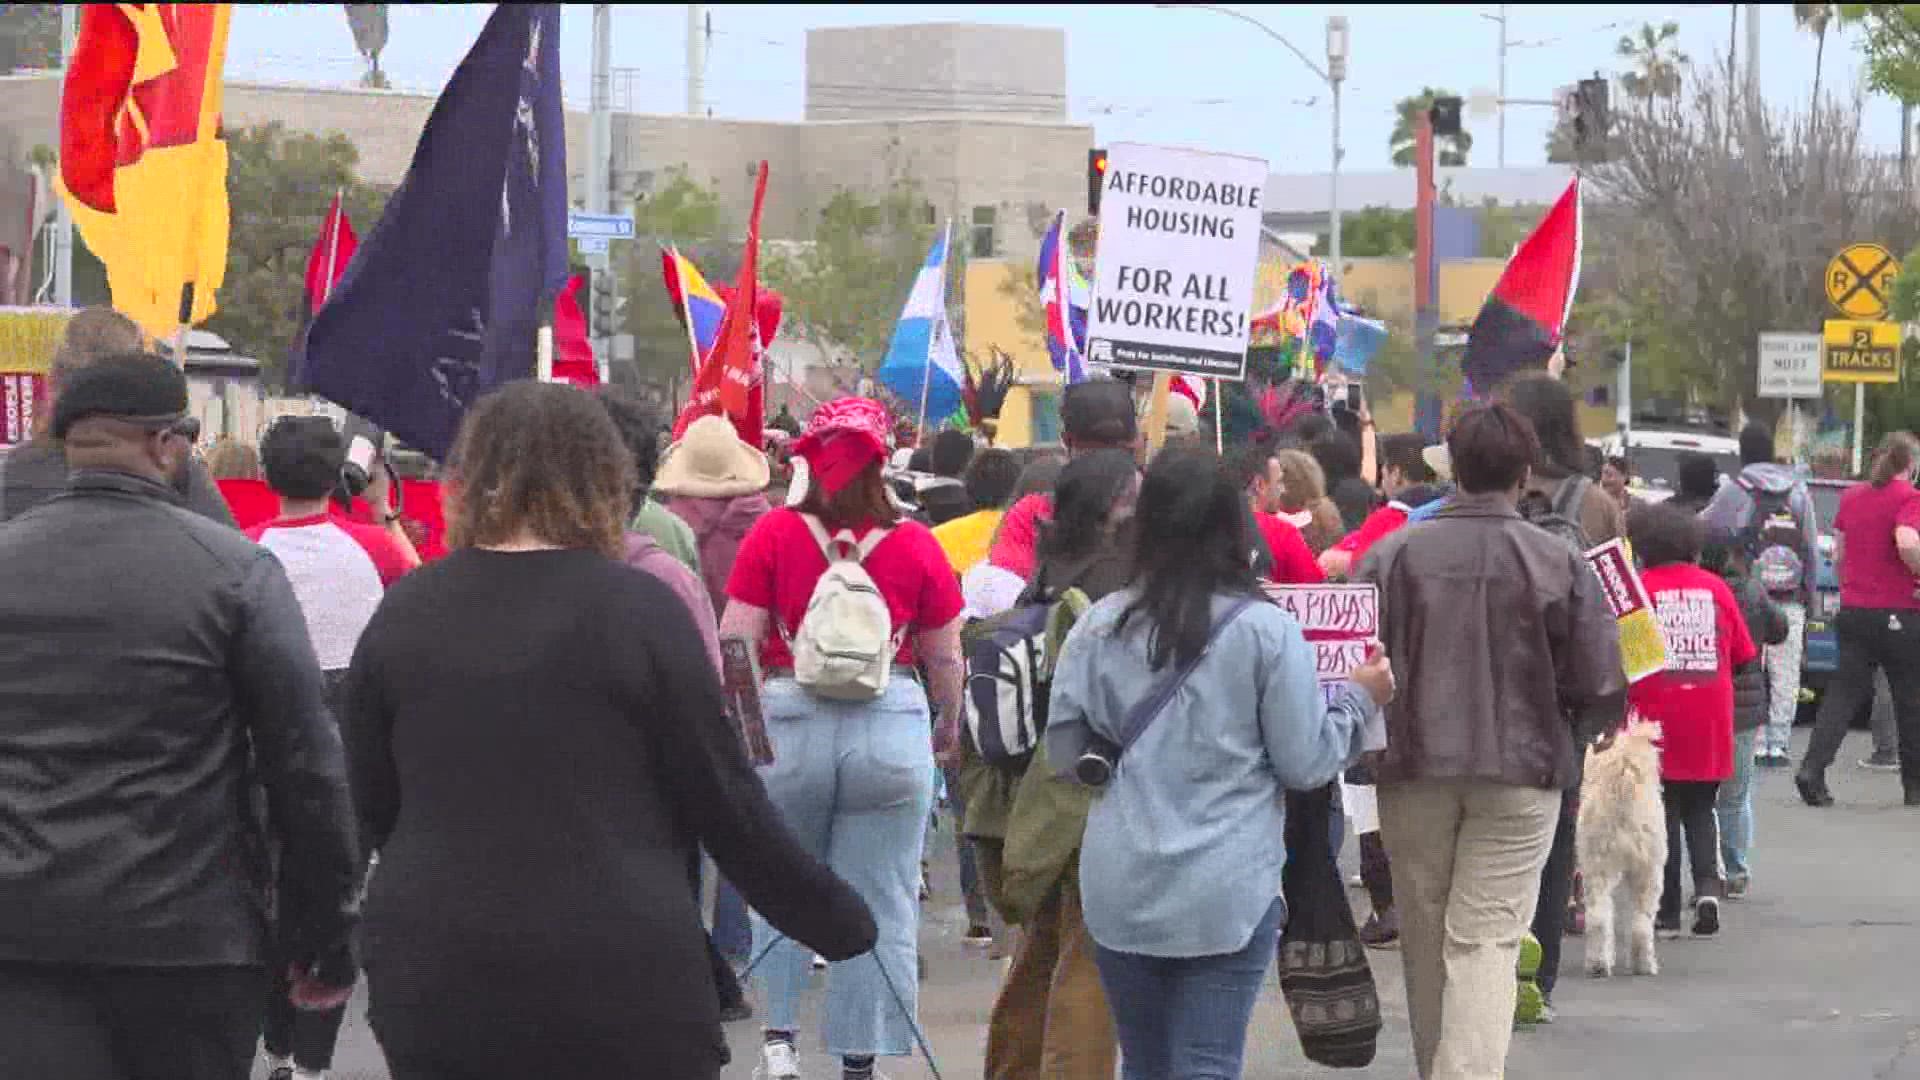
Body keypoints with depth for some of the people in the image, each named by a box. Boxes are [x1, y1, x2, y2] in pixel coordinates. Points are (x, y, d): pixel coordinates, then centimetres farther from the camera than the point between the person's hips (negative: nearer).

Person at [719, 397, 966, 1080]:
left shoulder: (775, 534, -6)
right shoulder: (915, 545, -3)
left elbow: (736, 641, -5)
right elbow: (945, 655, 5)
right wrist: (949, 726, 22)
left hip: (787, 723, 0)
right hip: (890, 730, 0)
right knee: (880, 903, 8)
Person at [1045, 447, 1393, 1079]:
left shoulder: (1097, 628, 1)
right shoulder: (1266, 631, -7)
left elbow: (1063, 753, 7)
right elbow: (1306, 764, -3)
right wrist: (1359, 699, 13)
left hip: (1120, 889, 3)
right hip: (1227, 892, -3)